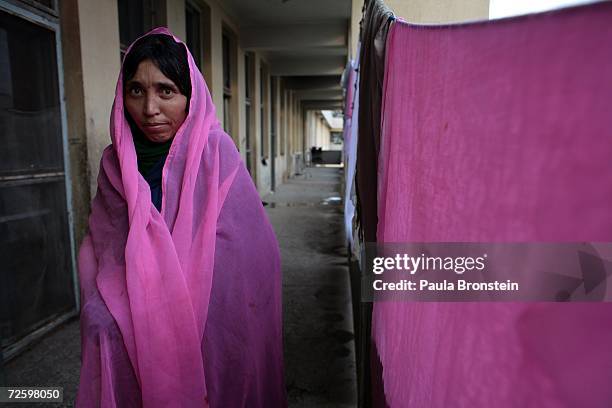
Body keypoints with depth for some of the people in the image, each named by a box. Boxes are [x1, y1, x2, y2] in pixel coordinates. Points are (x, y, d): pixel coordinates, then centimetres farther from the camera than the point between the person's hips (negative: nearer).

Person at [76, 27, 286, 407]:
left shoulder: (214, 150, -12)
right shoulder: (115, 161, 1)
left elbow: (248, 249, -14)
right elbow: (97, 243, 8)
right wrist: (101, 310, -5)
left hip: (207, 323, -3)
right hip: (130, 328, 4)